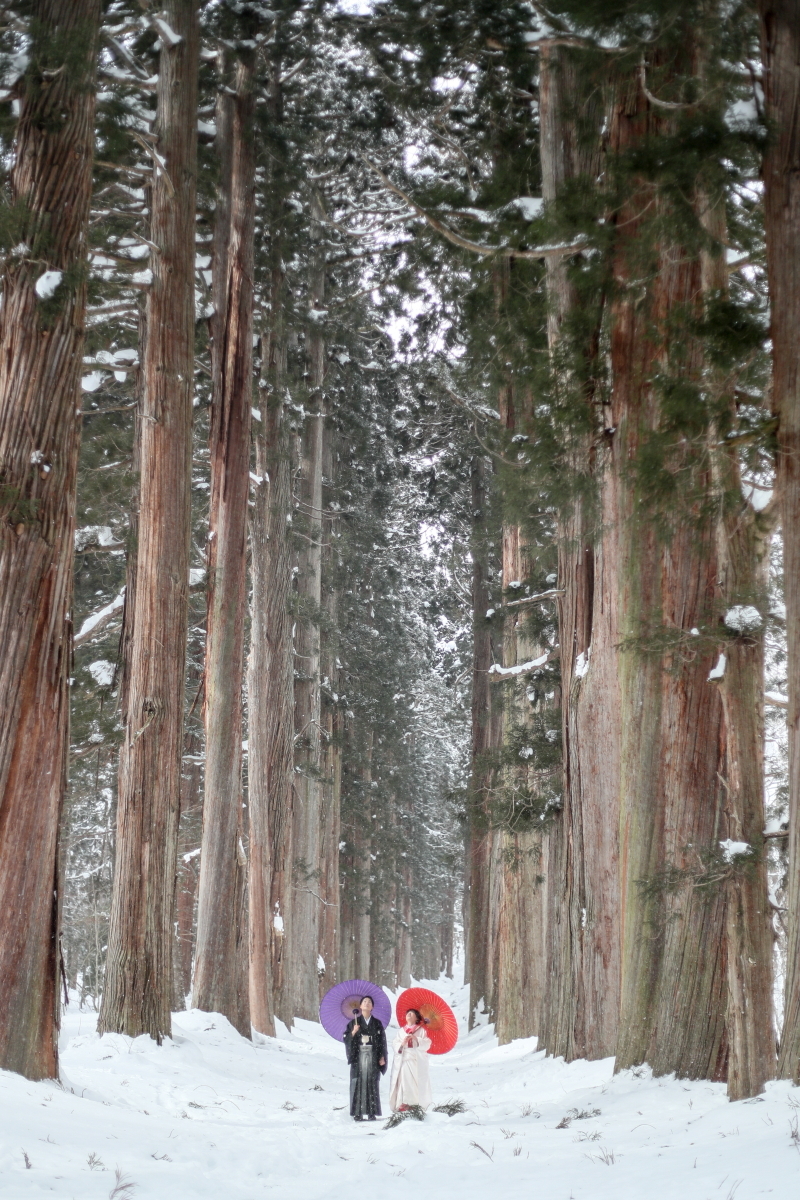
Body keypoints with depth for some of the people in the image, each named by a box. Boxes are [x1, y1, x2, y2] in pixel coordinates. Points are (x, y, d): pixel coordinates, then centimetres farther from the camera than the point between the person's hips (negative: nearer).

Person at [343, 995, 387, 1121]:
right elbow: (346, 1038, 3)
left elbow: (382, 1041, 7)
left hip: (373, 1056, 1)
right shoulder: (354, 1022, 8)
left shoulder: (377, 1023, 10)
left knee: (372, 1084, -3)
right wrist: (353, 1032, -16)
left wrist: (382, 1057, -2)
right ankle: (357, 1113, -5)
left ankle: (372, 1113, -1)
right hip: (358, 1055, -1)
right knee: (358, 1083, -6)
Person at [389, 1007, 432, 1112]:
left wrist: (416, 1039, -14)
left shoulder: (421, 1030, 11)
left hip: (416, 1061, -3)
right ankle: (404, 1104, -13)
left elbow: (427, 1044, 0)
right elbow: (395, 1045, 11)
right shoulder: (402, 1031, 20)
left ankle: (417, 1105, -16)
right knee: (404, 1082, -10)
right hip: (403, 1061, 3)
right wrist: (402, 1043, -9)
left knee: (416, 1083, -13)